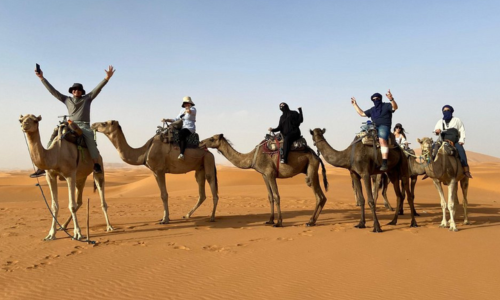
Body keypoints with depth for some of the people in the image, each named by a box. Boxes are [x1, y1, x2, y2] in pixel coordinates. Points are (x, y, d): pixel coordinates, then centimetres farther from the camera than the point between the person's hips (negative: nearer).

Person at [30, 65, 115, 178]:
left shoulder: (87, 98, 13)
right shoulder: (67, 100, 19)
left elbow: (98, 88, 2)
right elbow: (53, 91, 18)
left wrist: (107, 78, -11)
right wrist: (42, 78, 14)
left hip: (84, 126, -3)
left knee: (90, 139, -37)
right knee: (53, 141, -14)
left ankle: (96, 164, -37)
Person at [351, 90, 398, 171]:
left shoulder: (386, 106, 5)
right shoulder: (372, 110, 24)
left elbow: (395, 107, -13)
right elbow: (362, 113, 30)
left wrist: (391, 99, -32)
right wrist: (355, 105, 29)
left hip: (384, 126, -8)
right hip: (374, 127, 8)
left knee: (382, 140, -35)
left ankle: (384, 163, -43)